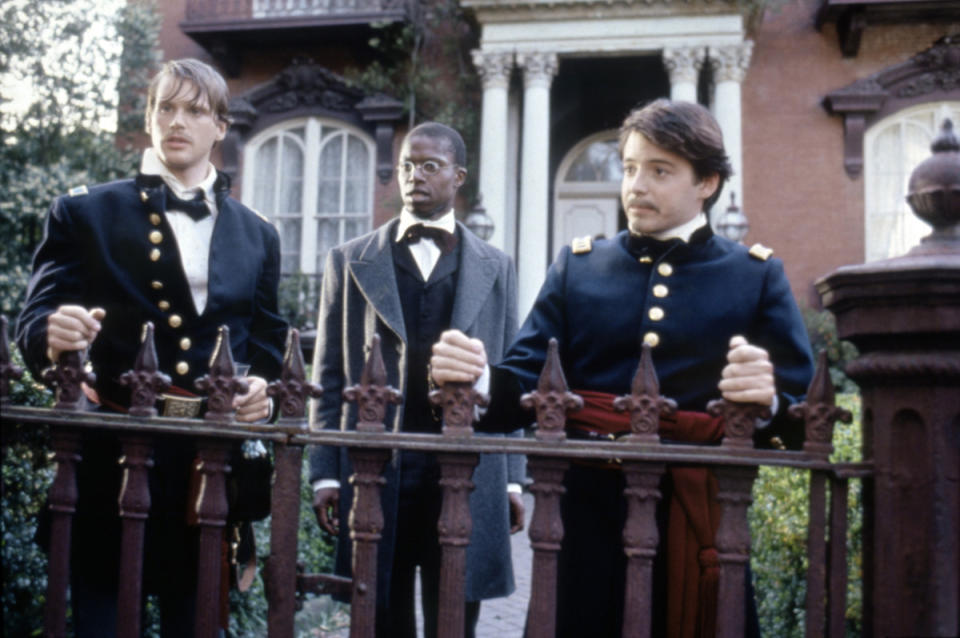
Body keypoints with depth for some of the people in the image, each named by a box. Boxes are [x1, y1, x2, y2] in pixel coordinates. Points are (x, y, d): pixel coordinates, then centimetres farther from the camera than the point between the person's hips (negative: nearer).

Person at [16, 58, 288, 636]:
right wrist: (52, 335, -23)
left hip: (213, 467, 2)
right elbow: (34, 322, 0)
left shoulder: (258, 236, 13)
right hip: (109, 462, -2)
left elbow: (269, 345, 14)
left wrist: (262, 388, -8)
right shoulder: (85, 214, 5)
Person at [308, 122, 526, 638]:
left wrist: (512, 478, 5)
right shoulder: (351, 261, 9)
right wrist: (325, 473, 0)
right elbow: (329, 377, 7)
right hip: (375, 468, 0)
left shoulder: (495, 268, 10)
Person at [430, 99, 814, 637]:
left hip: (701, 522, -1)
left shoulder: (759, 275, 4)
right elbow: (530, 378, 2)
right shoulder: (577, 266, 8)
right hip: (587, 518, 1)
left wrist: (769, 401, -25)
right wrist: (478, 377, -20)